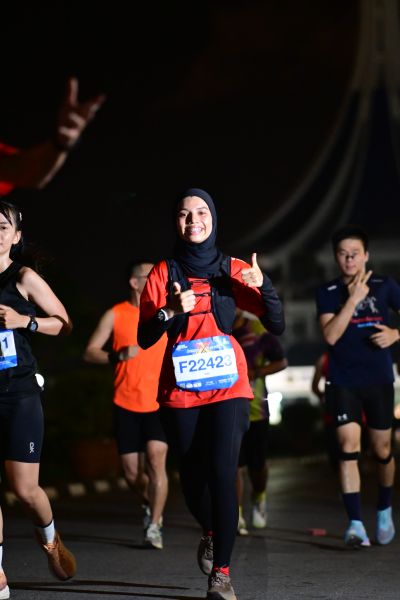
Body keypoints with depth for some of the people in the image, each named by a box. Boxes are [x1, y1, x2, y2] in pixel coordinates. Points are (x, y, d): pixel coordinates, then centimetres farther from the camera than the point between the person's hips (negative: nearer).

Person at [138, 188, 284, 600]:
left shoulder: (233, 271, 3)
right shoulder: (163, 273, 3)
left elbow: (276, 325, -2)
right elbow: (144, 339, 0)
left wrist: (263, 286, -18)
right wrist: (170, 311, -18)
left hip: (228, 387, -1)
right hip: (180, 392, 1)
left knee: (222, 473, -14)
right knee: (192, 477, 9)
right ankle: (211, 534, 42)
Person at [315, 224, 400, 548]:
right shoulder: (328, 292, -1)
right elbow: (330, 335, -14)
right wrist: (353, 298, -19)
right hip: (343, 382, -1)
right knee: (349, 445, -15)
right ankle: (356, 524, -17)